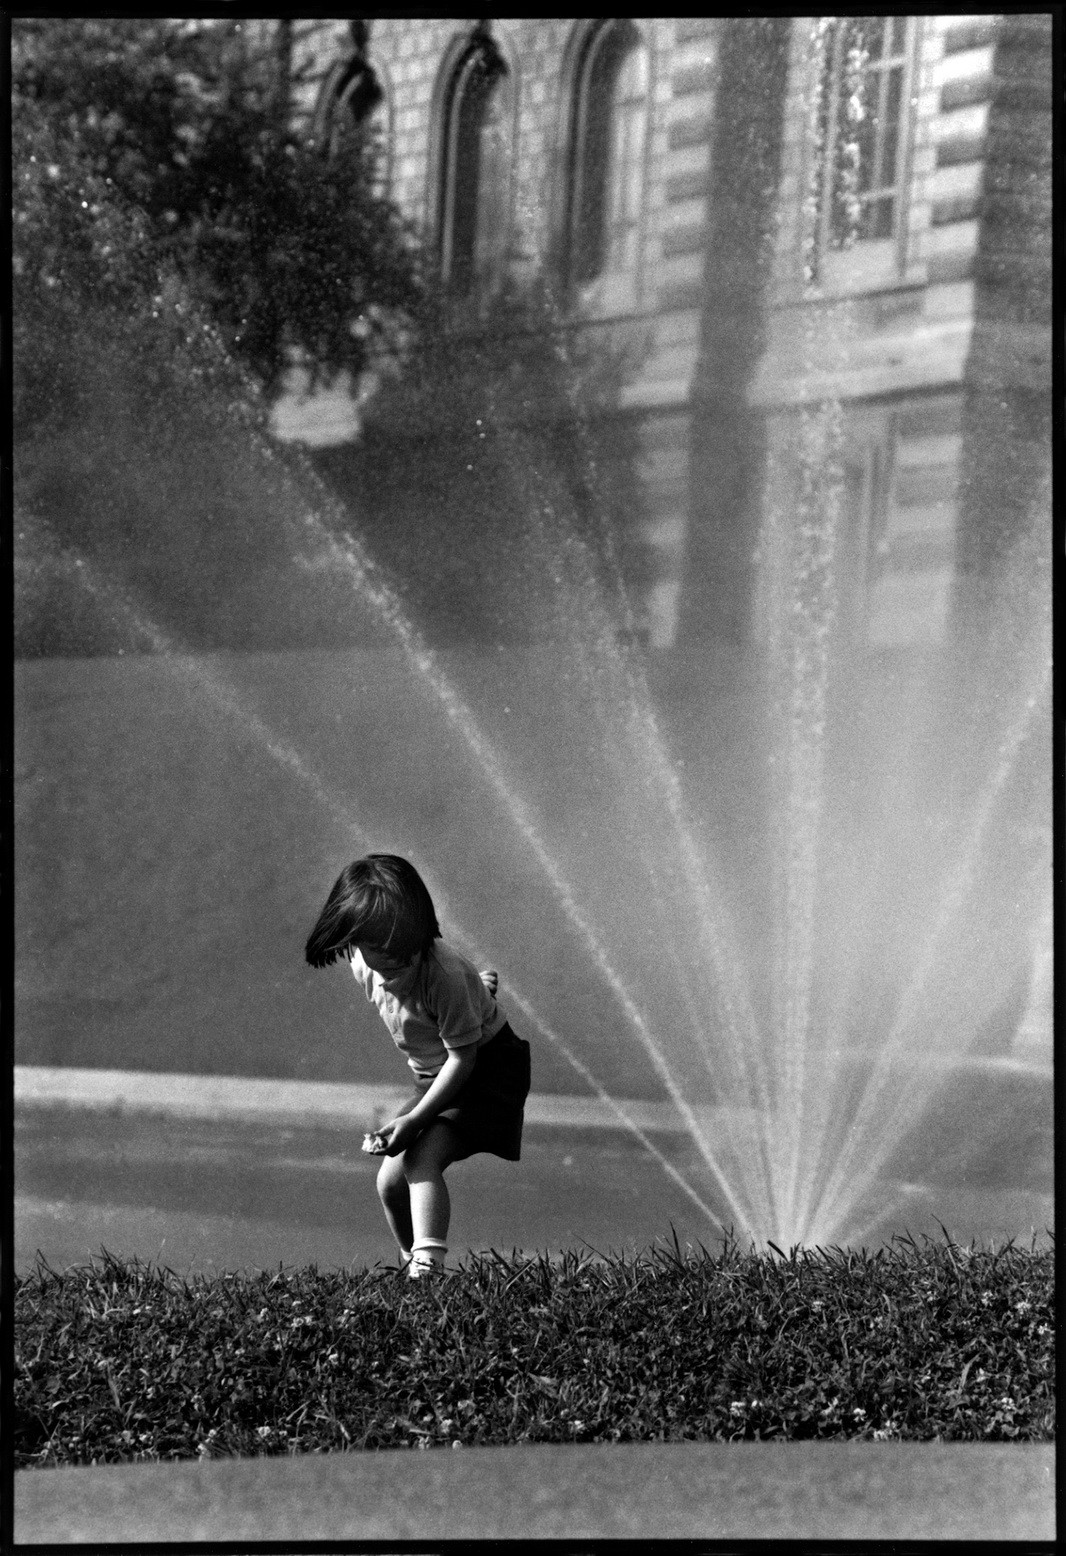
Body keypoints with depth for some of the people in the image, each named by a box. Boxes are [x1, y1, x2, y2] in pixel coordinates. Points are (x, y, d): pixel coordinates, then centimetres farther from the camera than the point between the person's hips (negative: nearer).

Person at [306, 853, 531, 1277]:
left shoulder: (443, 975, -31)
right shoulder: (361, 964, -11)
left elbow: (463, 1057, -26)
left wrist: (414, 1119, -28)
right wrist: (471, 983, 14)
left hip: (485, 1065, -8)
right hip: (434, 1078, 8)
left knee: (422, 1159, -28)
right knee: (390, 1182, 1)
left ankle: (428, 1263, -39)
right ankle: (411, 1265, 18)